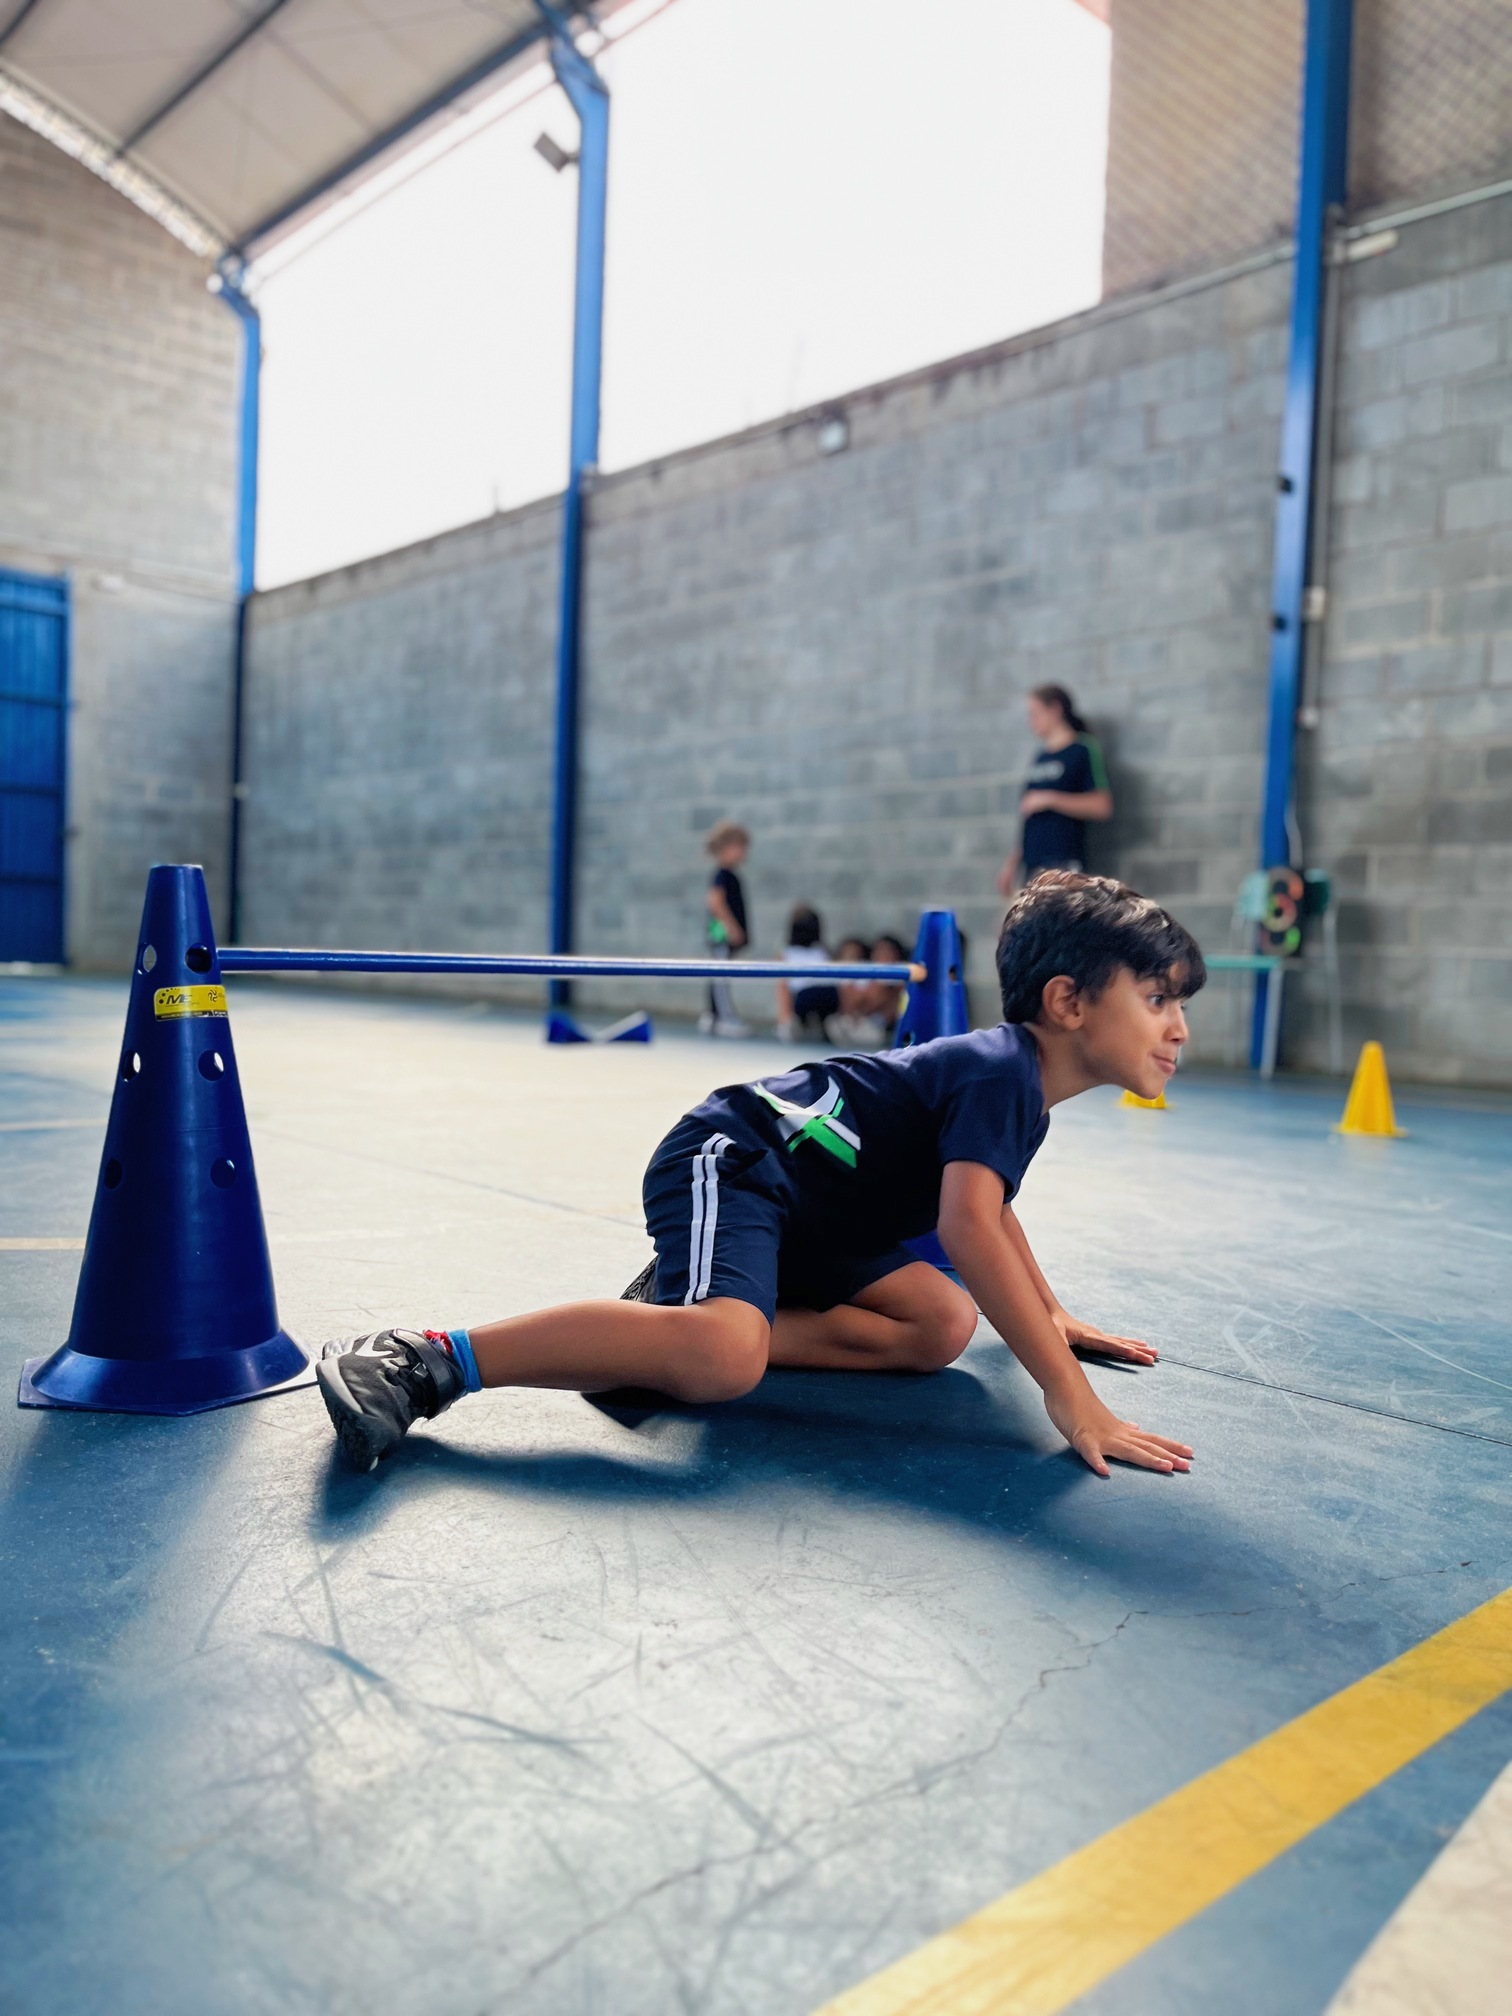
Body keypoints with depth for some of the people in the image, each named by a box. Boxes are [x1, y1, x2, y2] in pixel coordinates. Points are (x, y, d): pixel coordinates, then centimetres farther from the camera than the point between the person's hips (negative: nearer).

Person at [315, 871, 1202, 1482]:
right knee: (722, 1357, -36)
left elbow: (993, 1206, 34)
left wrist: (1054, 1317, 39)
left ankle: (674, 1322, -6)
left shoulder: (1017, 1086, 15)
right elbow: (968, 1228, -32)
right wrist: (1070, 1395, -30)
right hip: (731, 1164, -11)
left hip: (804, 1219, 11)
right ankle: (430, 1360, -27)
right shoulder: (1002, 1071, -17)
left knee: (944, 1326, -3)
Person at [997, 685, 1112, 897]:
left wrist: (1050, 799, -15)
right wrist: (1014, 861, 19)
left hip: (1064, 863, -7)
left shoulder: (1083, 751, -3)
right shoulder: (1040, 758, 17)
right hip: (1033, 865, 7)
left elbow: (1102, 805, -12)